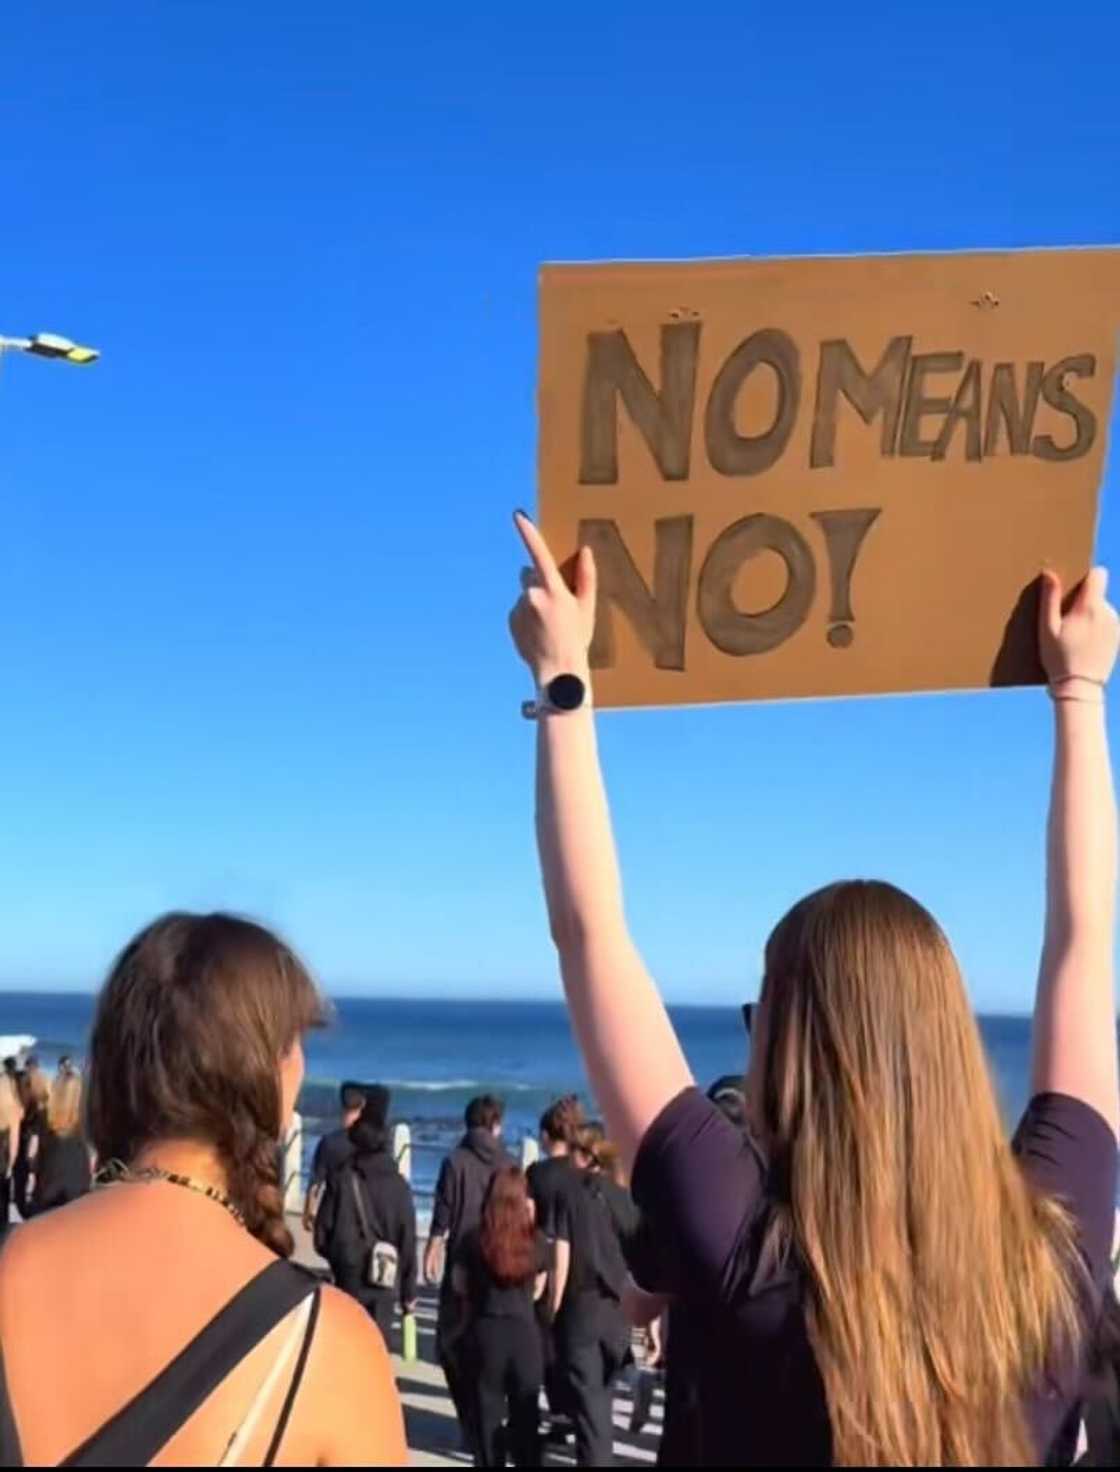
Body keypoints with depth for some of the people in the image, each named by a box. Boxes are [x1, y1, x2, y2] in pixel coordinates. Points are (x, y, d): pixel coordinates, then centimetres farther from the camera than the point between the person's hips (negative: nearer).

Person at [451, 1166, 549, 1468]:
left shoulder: (473, 1239, -7)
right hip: (525, 1334, 1)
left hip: (484, 1333, -1)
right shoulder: (537, 1241, -2)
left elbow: (459, 1286, 7)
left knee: (487, 1417, 8)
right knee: (526, 1418, 12)